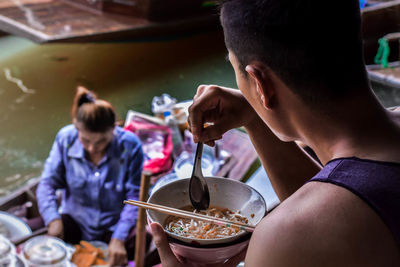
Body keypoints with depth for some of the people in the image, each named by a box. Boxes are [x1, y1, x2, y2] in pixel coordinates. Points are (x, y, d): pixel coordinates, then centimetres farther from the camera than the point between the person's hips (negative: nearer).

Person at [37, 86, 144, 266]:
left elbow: (135, 197, -18)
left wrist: (119, 238, -28)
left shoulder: (130, 145, -20)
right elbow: (48, 183, -8)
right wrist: (53, 218, -26)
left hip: (115, 225, -2)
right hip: (75, 219, 2)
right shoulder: (65, 138, -13)